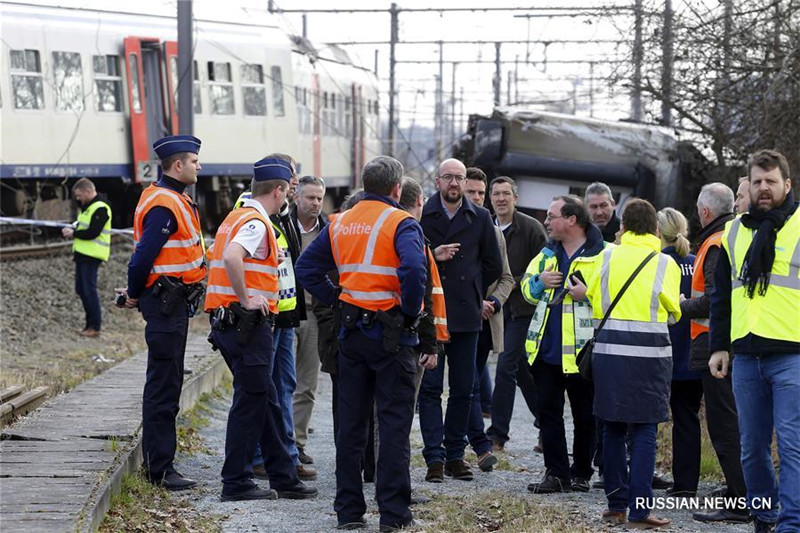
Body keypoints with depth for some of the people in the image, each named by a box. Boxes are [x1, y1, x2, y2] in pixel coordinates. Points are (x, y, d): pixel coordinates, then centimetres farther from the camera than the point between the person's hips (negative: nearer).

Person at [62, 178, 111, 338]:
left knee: (89, 290, -8)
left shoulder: (100, 209, -14)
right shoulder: (87, 208, 19)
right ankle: (90, 323, 20)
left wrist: (74, 233, -11)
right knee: (81, 289, 12)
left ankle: (95, 327, -4)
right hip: (82, 253, 10)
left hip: (92, 256, -10)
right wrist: (72, 231, 3)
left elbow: (92, 233, -20)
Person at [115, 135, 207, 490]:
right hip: (166, 304, -11)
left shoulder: (175, 200, 16)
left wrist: (136, 292, 11)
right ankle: (160, 468, -5)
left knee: (166, 385, 15)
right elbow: (143, 256, -21)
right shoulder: (163, 205, -19)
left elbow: (144, 256, 18)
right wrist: (135, 295, -7)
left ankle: (158, 462, 22)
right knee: (163, 387, -7)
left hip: (174, 303, 11)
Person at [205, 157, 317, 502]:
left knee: (266, 400, 14)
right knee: (251, 400, -5)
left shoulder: (237, 217, 17)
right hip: (248, 323, -10)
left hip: (226, 320, 10)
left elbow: (215, 256, 29)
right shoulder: (256, 222, -14)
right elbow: (231, 257, -32)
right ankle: (236, 483, -1)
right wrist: (246, 298, -22)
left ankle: (283, 477, 19)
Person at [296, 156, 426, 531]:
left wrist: (337, 300, 8)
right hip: (391, 333, -5)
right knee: (394, 425, 0)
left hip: (351, 331, 5)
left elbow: (307, 267, 10)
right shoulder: (401, 223, -10)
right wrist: (411, 311, -13)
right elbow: (413, 268, -27)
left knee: (350, 423, 10)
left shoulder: (339, 224, 9)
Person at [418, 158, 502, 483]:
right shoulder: (422, 216, 0)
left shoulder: (480, 218, 7)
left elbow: (493, 265, 14)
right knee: (430, 386, -5)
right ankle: (434, 457, -4)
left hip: (466, 314, 2)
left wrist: (471, 293, 12)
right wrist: (434, 256, -10)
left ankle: (455, 455, 14)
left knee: (463, 389, 6)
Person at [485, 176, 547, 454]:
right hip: (499, 307, 6)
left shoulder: (531, 227, -6)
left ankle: (497, 435, -9)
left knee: (506, 367, -12)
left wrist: (515, 283, -15)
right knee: (522, 369, 11)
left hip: (523, 308, -6)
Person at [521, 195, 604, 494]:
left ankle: (581, 473, 17)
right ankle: (556, 474, 12)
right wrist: (539, 282, 1)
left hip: (582, 351, -6)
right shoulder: (548, 253, 14)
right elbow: (526, 287, 22)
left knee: (585, 415, 6)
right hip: (546, 349, 6)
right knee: (548, 412, 6)